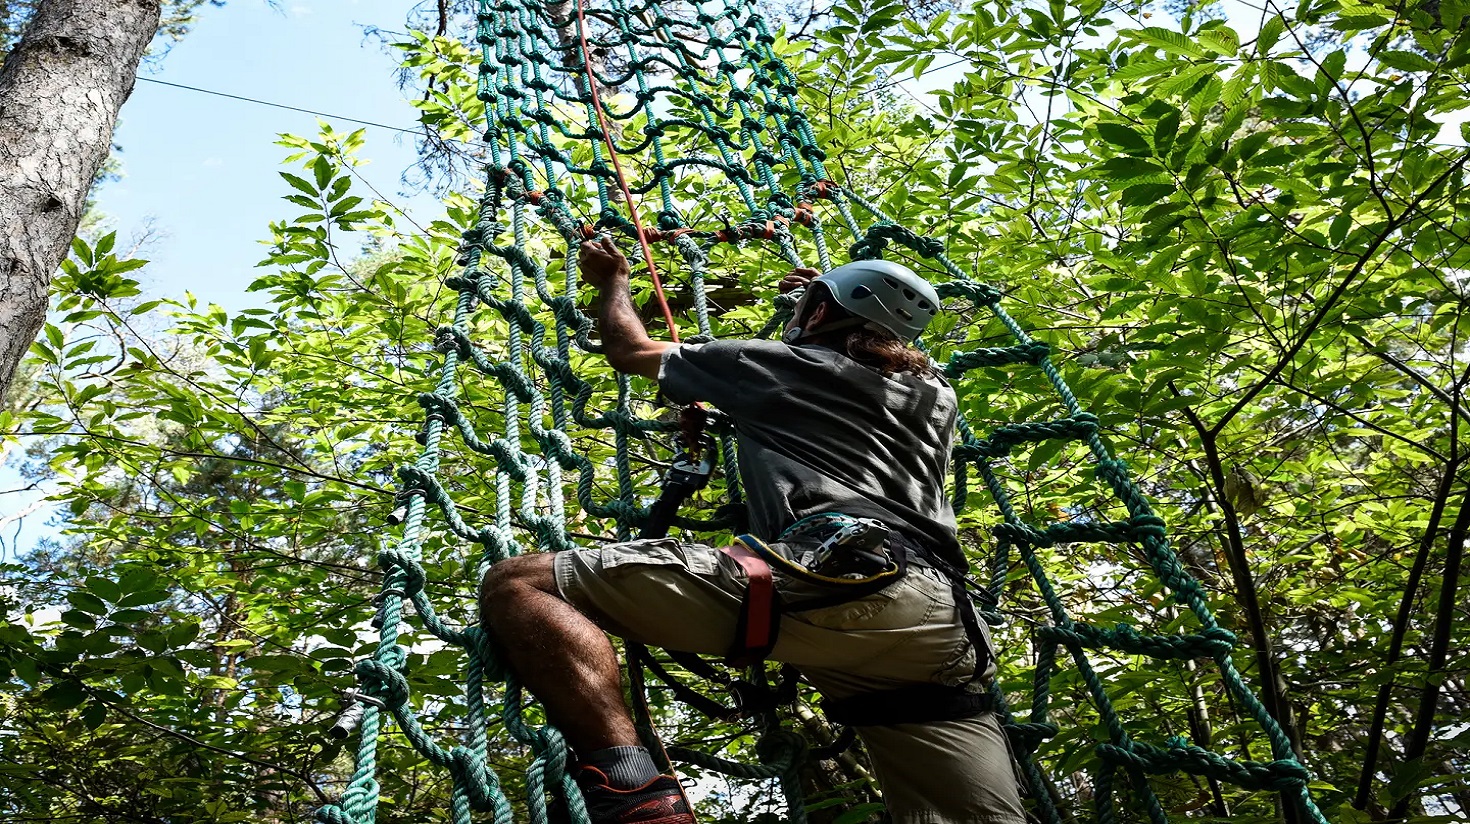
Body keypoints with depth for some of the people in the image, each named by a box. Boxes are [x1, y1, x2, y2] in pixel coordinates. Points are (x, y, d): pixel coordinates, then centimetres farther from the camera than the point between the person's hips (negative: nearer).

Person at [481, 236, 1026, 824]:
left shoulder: (779, 363, 20)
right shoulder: (935, 395, 32)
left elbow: (630, 350, 33)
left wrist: (613, 280, 52)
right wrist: (830, 302, 70)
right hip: (946, 627, 7)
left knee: (519, 584, -5)